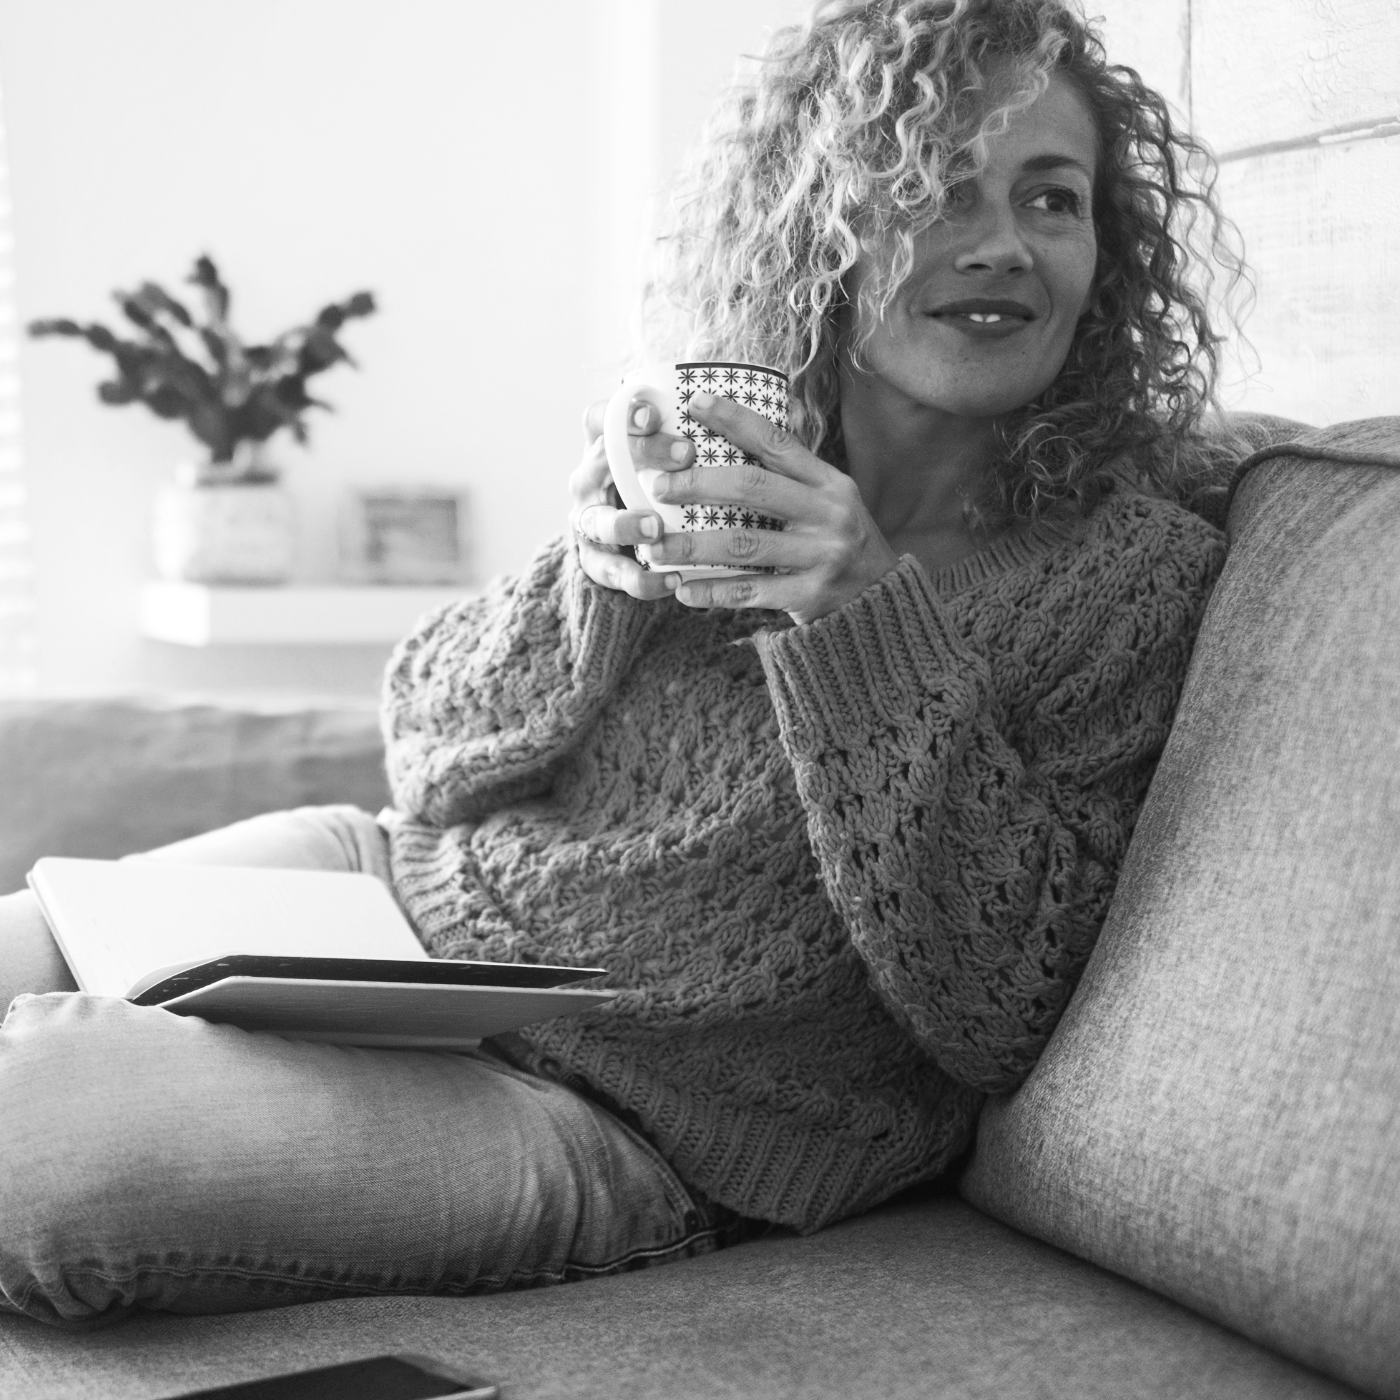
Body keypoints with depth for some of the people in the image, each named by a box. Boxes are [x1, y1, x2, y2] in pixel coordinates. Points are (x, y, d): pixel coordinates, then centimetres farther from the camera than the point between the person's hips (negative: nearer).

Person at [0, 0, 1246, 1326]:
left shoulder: (1132, 569, -10)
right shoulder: (718, 441, 1)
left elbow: (993, 1019, -14)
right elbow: (425, 749, 3)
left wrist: (872, 619, -25)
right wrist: (591, 573, -19)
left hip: (621, 1129, -5)